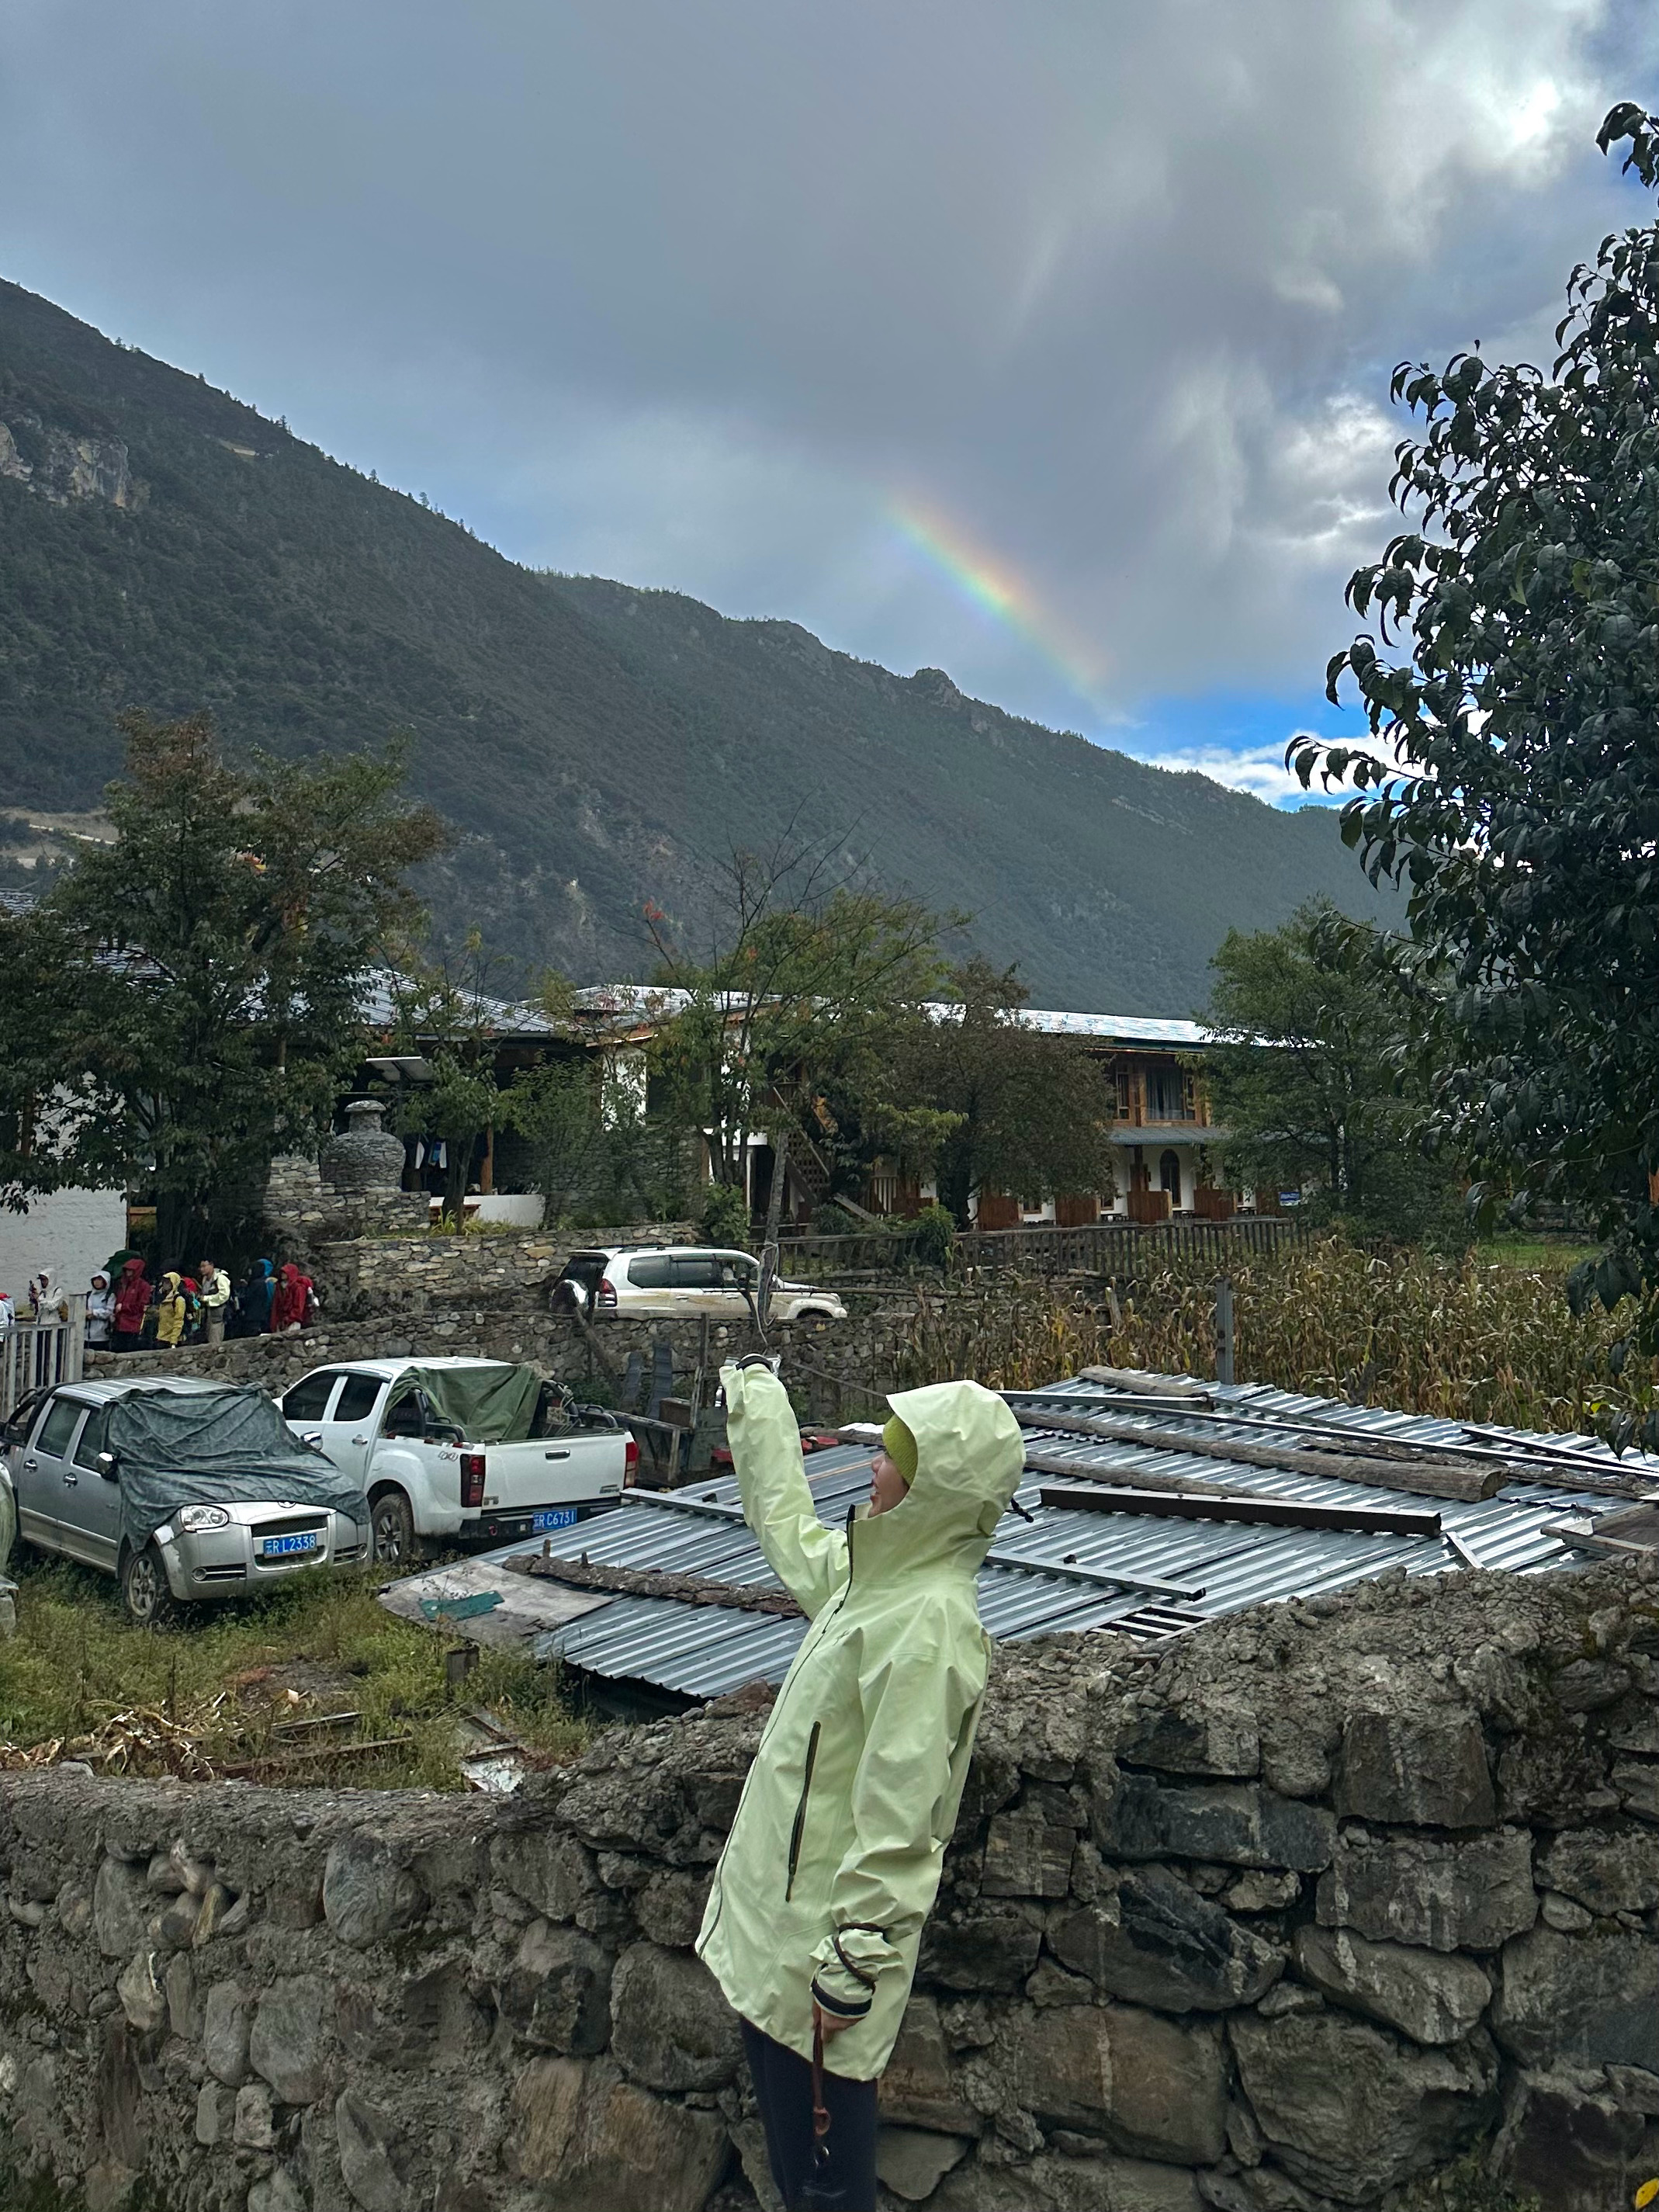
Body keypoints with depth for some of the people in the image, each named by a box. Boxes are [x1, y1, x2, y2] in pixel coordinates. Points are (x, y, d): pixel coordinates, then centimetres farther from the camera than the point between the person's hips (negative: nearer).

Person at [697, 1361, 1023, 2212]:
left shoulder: (931, 1620, -24)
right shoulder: (882, 1575, 4)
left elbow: (899, 1819, -26)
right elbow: (792, 1535, 25)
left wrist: (852, 1967, -24)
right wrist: (756, 1403, 34)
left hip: (825, 1931, -9)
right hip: (778, 1910, 9)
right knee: (789, 2135, 23)